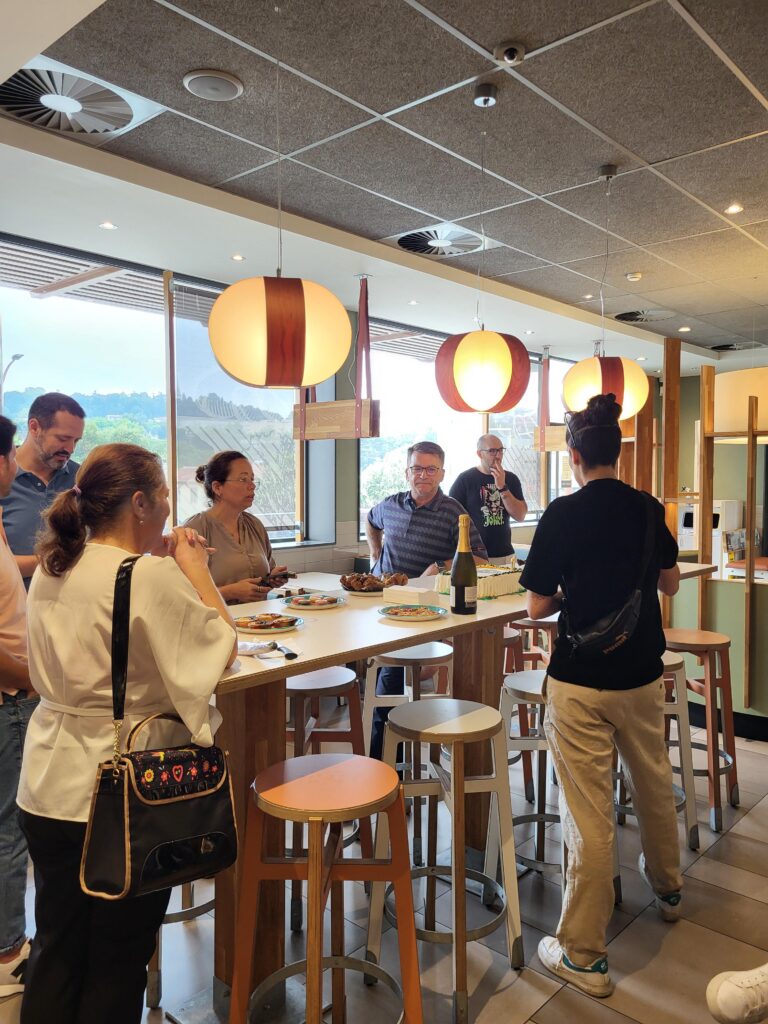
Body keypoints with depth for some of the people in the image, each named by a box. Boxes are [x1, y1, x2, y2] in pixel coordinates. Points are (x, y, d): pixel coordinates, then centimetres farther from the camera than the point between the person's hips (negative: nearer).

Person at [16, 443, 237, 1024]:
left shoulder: (50, 572, 2)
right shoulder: (151, 577, -23)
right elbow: (223, 646, -13)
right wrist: (196, 570, -5)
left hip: (49, 788, 7)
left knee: (57, 951, 22)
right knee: (118, 960, 14)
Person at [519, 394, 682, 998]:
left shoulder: (563, 514, -14)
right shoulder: (648, 509, 0)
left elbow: (537, 608, -12)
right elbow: (670, 584, 14)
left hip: (581, 681, -5)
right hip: (643, 674, 5)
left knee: (589, 814, 2)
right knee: (654, 785, 25)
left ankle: (584, 956, 14)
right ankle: (667, 887, 49)